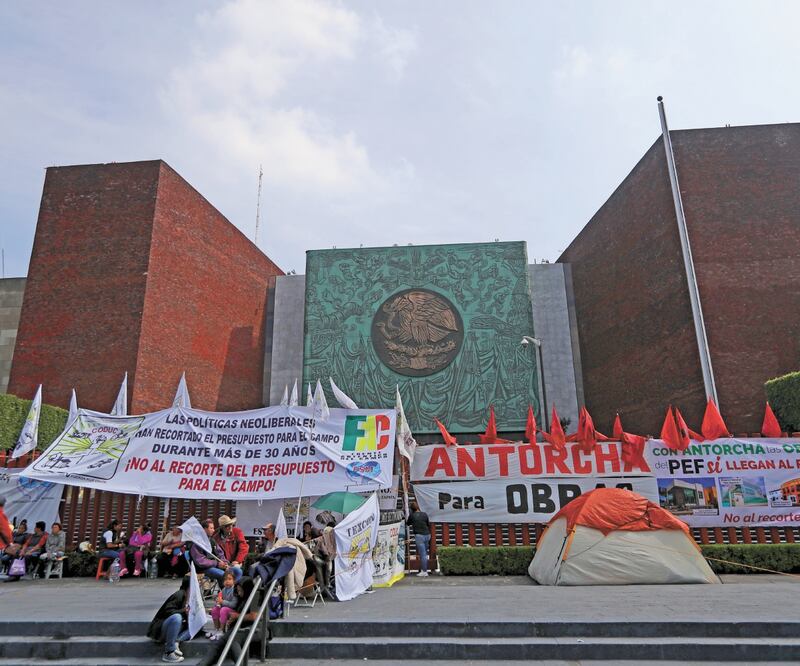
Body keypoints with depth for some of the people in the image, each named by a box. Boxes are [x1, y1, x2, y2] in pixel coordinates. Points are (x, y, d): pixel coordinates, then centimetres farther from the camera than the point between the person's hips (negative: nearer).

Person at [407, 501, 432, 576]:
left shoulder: (412, 515, -2)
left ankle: (424, 571, 0)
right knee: (425, 553, 14)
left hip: (419, 535, -4)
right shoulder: (424, 514, 6)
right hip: (427, 535, 4)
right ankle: (424, 569, 21)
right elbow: (429, 524, 12)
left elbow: (408, 523, 14)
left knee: (422, 554, -2)